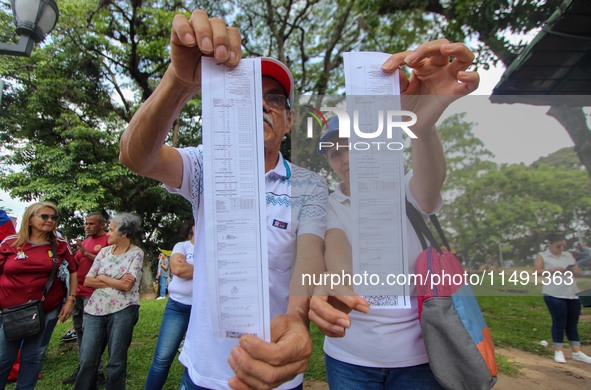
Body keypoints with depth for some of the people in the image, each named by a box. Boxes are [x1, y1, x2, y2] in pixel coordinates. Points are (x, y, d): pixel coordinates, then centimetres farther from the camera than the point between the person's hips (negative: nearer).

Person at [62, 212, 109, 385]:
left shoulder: (108, 241, -8)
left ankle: (96, 373, 3)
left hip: (93, 293, -9)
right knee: (79, 329, 15)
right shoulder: (85, 241, 18)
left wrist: (87, 253, -19)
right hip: (79, 291, 9)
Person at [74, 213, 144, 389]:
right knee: (87, 360, 7)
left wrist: (102, 277, -4)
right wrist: (115, 282, -8)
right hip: (95, 309, 5)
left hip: (122, 310, -4)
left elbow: (126, 285, -14)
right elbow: (87, 281, 4)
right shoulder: (104, 251, 9)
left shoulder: (136, 253, -6)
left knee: (116, 361, 6)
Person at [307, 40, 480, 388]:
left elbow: (432, 179, -29)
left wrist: (423, 126, -51)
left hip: (418, 357, 0)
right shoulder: (328, 208, -4)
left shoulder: (406, 193, -6)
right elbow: (336, 249, -25)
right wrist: (339, 286, -48)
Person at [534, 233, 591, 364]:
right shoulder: (542, 256, 0)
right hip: (554, 295, -5)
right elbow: (537, 272, -11)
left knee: (573, 323, 11)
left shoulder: (568, 255, 15)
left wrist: (572, 271, -7)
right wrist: (554, 270, -21)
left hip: (572, 294, 5)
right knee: (559, 323, -1)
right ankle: (558, 351, 10)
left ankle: (577, 352, 20)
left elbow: (579, 272, 16)